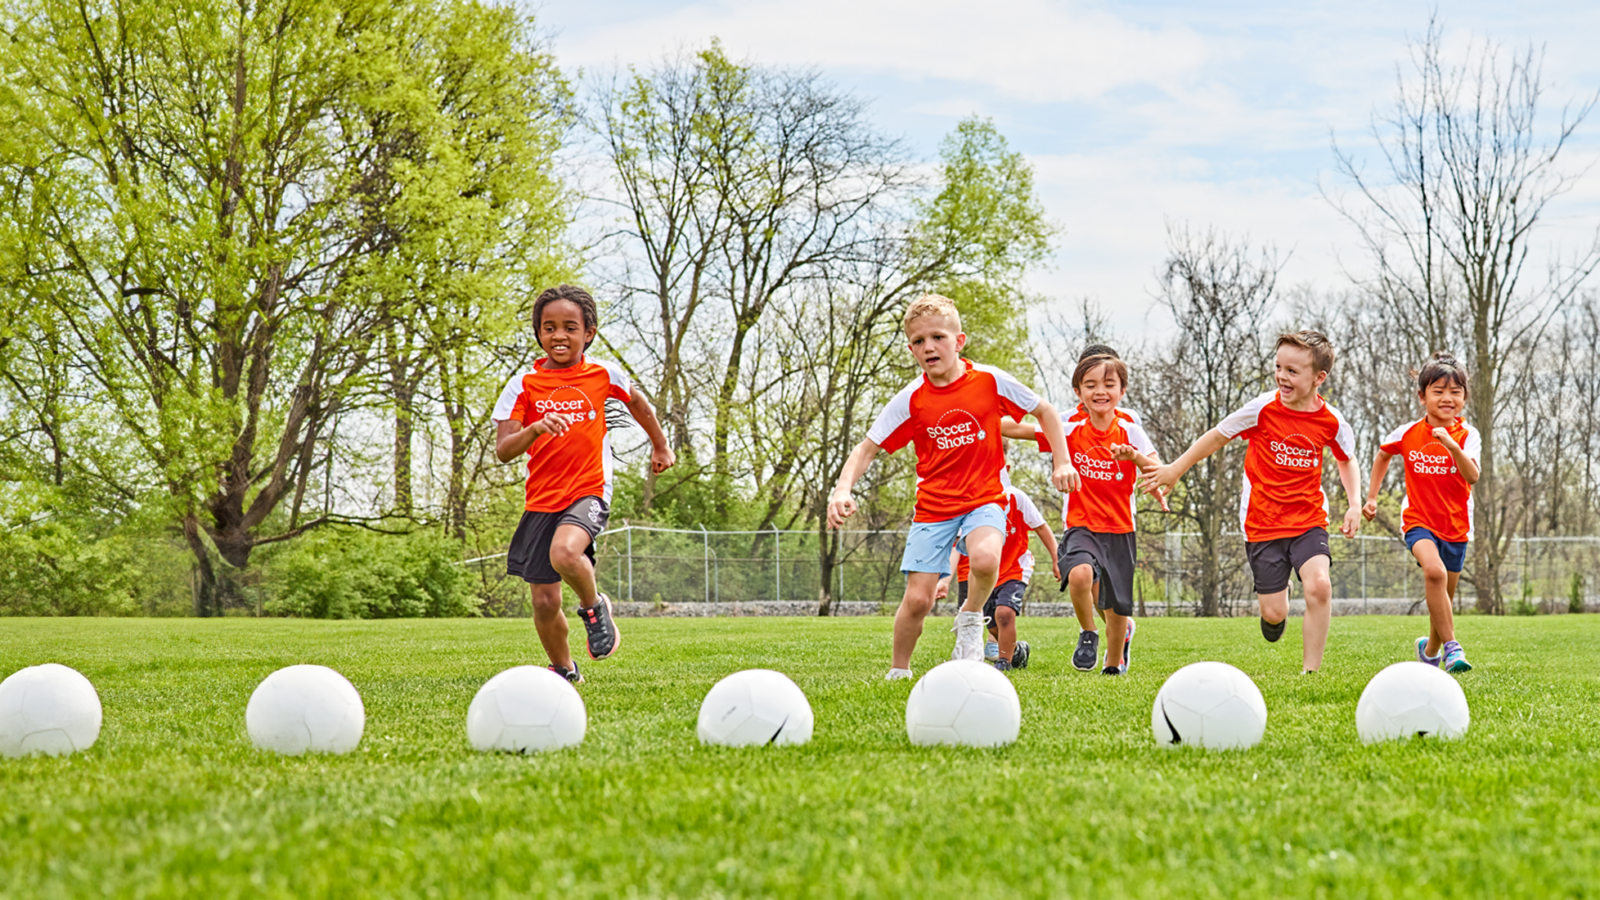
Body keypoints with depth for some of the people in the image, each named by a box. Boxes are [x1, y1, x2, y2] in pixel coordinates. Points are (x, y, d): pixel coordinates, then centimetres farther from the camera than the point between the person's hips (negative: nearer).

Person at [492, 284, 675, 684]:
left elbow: (636, 402, 23)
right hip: (541, 500, 2)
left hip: (589, 491, -2)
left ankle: (594, 606, -3)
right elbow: (502, 451, -11)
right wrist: (535, 429, -29)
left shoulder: (604, 374, 1)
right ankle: (564, 670, 31)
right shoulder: (524, 385, -2)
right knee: (545, 603, 4)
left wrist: (660, 444, 35)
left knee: (565, 553, -35)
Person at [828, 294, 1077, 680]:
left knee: (985, 558, -34)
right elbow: (867, 449, -2)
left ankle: (971, 620, -2)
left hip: (984, 501, -1)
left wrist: (1062, 462, 2)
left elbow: (1045, 412, 8)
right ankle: (898, 672, 18)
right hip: (933, 507, 1)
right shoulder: (911, 399, -5)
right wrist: (843, 490, -19)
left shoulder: (990, 381, -7)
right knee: (917, 599, -8)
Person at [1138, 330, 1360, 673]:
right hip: (1262, 523, 0)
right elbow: (1218, 436, 5)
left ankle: (1311, 672, -13)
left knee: (1319, 584, -26)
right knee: (1274, 615, -1)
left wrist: (1354, 505, 3)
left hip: (1309, 520, 1)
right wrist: (1174, 470, 10)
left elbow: (1346, 459, 16)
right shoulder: (1263, 408, -11)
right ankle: (1277, 603, 40)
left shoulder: (1331, 421, -5)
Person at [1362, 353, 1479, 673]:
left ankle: (1430, 648, 39)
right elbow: (1383, 456, 17)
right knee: (1434, 571, -31)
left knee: (1442, 598, 12)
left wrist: (1452, 446, -37)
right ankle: (1451, 647, -28)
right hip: (1418, 520, -2)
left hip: (1456, 524, 2)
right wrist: (1371, 497, 14)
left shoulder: (1467, 435, -7)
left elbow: (1473, 476, -23)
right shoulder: (1407, 434, -4)